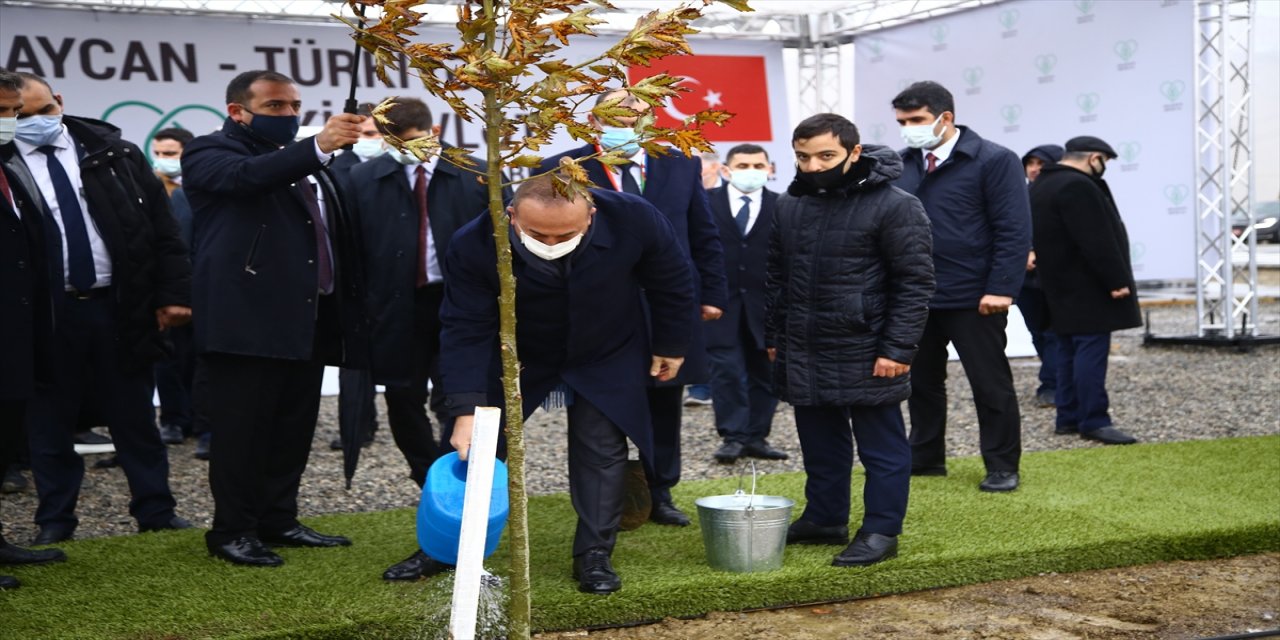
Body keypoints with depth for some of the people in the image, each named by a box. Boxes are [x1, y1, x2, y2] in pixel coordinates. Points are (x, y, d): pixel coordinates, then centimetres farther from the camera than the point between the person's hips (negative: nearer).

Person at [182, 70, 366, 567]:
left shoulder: (303, 162, 21)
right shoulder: (211, 153, -2)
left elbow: (336, 230, 24)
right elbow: (248, 176, -25)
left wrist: (347, 310, 14)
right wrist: (319, 146, -37)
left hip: (307, 317, 8)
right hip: (248, 318, -7)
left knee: (294, 427, 11)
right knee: (243, 429, -2)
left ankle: (279, 520, 21)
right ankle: (232, 531, 6)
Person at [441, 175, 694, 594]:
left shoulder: (635, 221, -31)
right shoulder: (475, 245, -34)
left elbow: (672, 286, -11)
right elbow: (466, 329, -27)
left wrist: (671, 345, 0)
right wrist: (467, 410, -35)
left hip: (606, 360, 0)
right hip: (515, 359, 0)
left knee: (602, 450, -3)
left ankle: (594, 556, 10)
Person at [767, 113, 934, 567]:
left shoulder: (894, 207, -12)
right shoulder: (790, 205, 10)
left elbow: (915, 282, -12)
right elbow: (778, 277, 19)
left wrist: (898, 348, -16)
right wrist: (775, 337, 17)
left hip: (865, 355, -6)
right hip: (802, 354, 7)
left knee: (881, 446, 4)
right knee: (820, 444, 17)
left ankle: (881, 531, 13)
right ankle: (824, 519, 29)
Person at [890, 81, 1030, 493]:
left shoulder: (994, 161, -9)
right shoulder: (901, 165, 8)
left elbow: (1014, 230, -13)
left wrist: (1002, 289, -19)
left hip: (973, 299, -6)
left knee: (990, 384, 4)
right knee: (921, 381, 14)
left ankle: (1002, 466, 15)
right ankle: (925, 457, 28)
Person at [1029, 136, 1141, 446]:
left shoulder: (1041, 185, 15)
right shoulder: (1078, 187, -19)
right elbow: (1097, 241, -23)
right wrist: (1116, 280, -19)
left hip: (1061, 286, 10)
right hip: (1086, 288, -10)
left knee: (1069, 349, 13)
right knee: (1091, 350, -9)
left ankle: (1068, 416, 16)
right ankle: (1093, 421, -8)